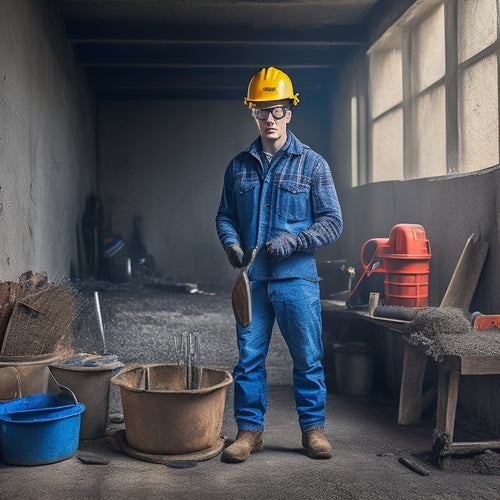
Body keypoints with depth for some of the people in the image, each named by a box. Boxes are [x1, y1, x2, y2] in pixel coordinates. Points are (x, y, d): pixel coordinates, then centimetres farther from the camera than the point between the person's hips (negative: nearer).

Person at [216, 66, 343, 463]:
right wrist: (231, 244, -5)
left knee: (308, 358, 5)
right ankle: (250, 431, 18)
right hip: (251, 280, 3)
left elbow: (332, 222, -1)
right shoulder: (239, 166, 10)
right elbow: (225, 216, 17)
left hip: (297, 279, -2)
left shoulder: (312, 164, 1)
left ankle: (313, 429, 20)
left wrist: (292, 241, -15)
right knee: (249, 358, 6)